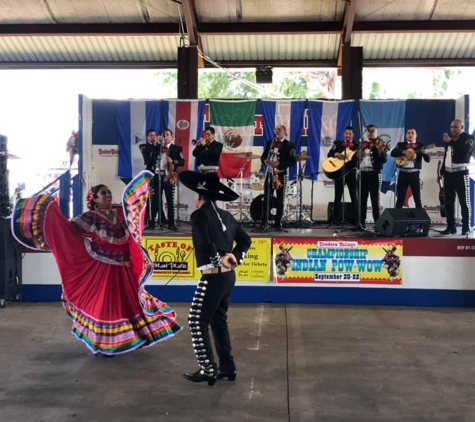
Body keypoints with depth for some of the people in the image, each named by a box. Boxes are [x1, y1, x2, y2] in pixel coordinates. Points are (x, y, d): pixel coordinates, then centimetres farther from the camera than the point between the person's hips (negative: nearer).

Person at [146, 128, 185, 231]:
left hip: (169, 177, -2)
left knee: (170, 200, 4)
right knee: (155, 199, 4)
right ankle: (152, 221, 8)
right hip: (157, 176, 2)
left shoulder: (177, 148, 3)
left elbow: (182, 162, -4)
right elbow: (150, 160, 9)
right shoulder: (157, 147, 11)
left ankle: (171, 223, 8)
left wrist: (173, 161, -20)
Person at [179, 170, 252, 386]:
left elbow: (204, 244, -26)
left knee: (197, 321, 2)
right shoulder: (226, 216, 12)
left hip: (214, 276, -8)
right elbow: (245, 240, 18)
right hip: (228, 275, 8)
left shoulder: (199, 215, -12)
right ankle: (227, 367, 23)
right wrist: (234, 258, 7)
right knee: (219, 320, 18)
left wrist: (220, 259, -11)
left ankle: (208, 370, 4)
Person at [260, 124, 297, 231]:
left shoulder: (289, 145, 0)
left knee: (280, 201, 0)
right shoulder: (270, 143, 14)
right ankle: (264, 222, 5)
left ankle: (278, 223, 6)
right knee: (266, 199, 1)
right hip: (269, 173, 3)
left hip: (281, 175, -3)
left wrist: (279, 163, -20)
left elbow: (293, 161, -9)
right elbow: (263, 156, 15)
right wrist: (265, 161, -9)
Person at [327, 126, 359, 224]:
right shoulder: (337, 143, 12)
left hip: (351, 171, -1)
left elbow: (358, 158, -4)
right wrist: (336, 154, -19)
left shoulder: (357, 145, 8)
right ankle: (337, 219, 4)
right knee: (338, 196, 1)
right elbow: (329, 154, 1)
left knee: (354, 196, 0)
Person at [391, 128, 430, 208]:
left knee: (417, 198, 0)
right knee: (400, 198, 3)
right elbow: (392, 153, -6)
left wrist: (425, 153, -22)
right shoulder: (401, 145, 10)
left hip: (415, 174, -1)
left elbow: (428, 159, -1)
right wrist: (404, 152, -20)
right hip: (403, 173, 1)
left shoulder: (421, 146, 7)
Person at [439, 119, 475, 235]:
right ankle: (451, 227, 10)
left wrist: (450, 142, -18)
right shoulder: (450, 139, 18)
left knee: (464, 201, -4)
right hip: (448, 173, 6)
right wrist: (442, 171, 16)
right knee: (448, 201, 5)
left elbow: (464, 151, -21)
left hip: (460, 173, -6)